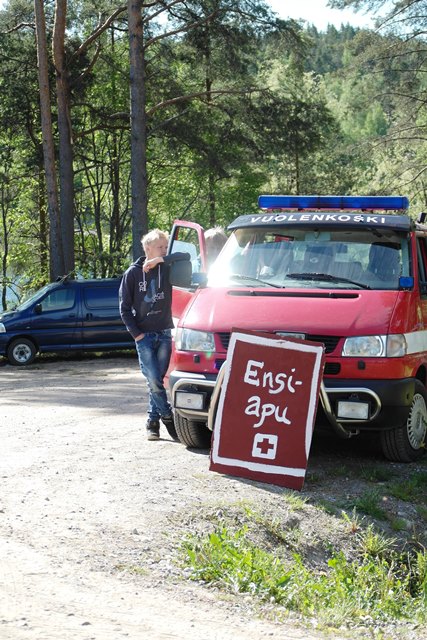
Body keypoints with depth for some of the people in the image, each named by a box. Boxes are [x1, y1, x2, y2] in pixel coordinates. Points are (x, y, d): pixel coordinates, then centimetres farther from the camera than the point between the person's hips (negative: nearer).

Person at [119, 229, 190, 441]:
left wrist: (160, 260, -17)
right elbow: (124, 307, 2)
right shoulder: (133, 273, 0)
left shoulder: (167, 269, 5)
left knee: (158, 381, 3)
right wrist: (136, 333, -5)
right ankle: (168, 417, 3)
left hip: (164, 333, 2)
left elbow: (186, 256, -11)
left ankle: (153, 422, 12)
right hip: (144, 335, -2)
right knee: (153, 381, -11)